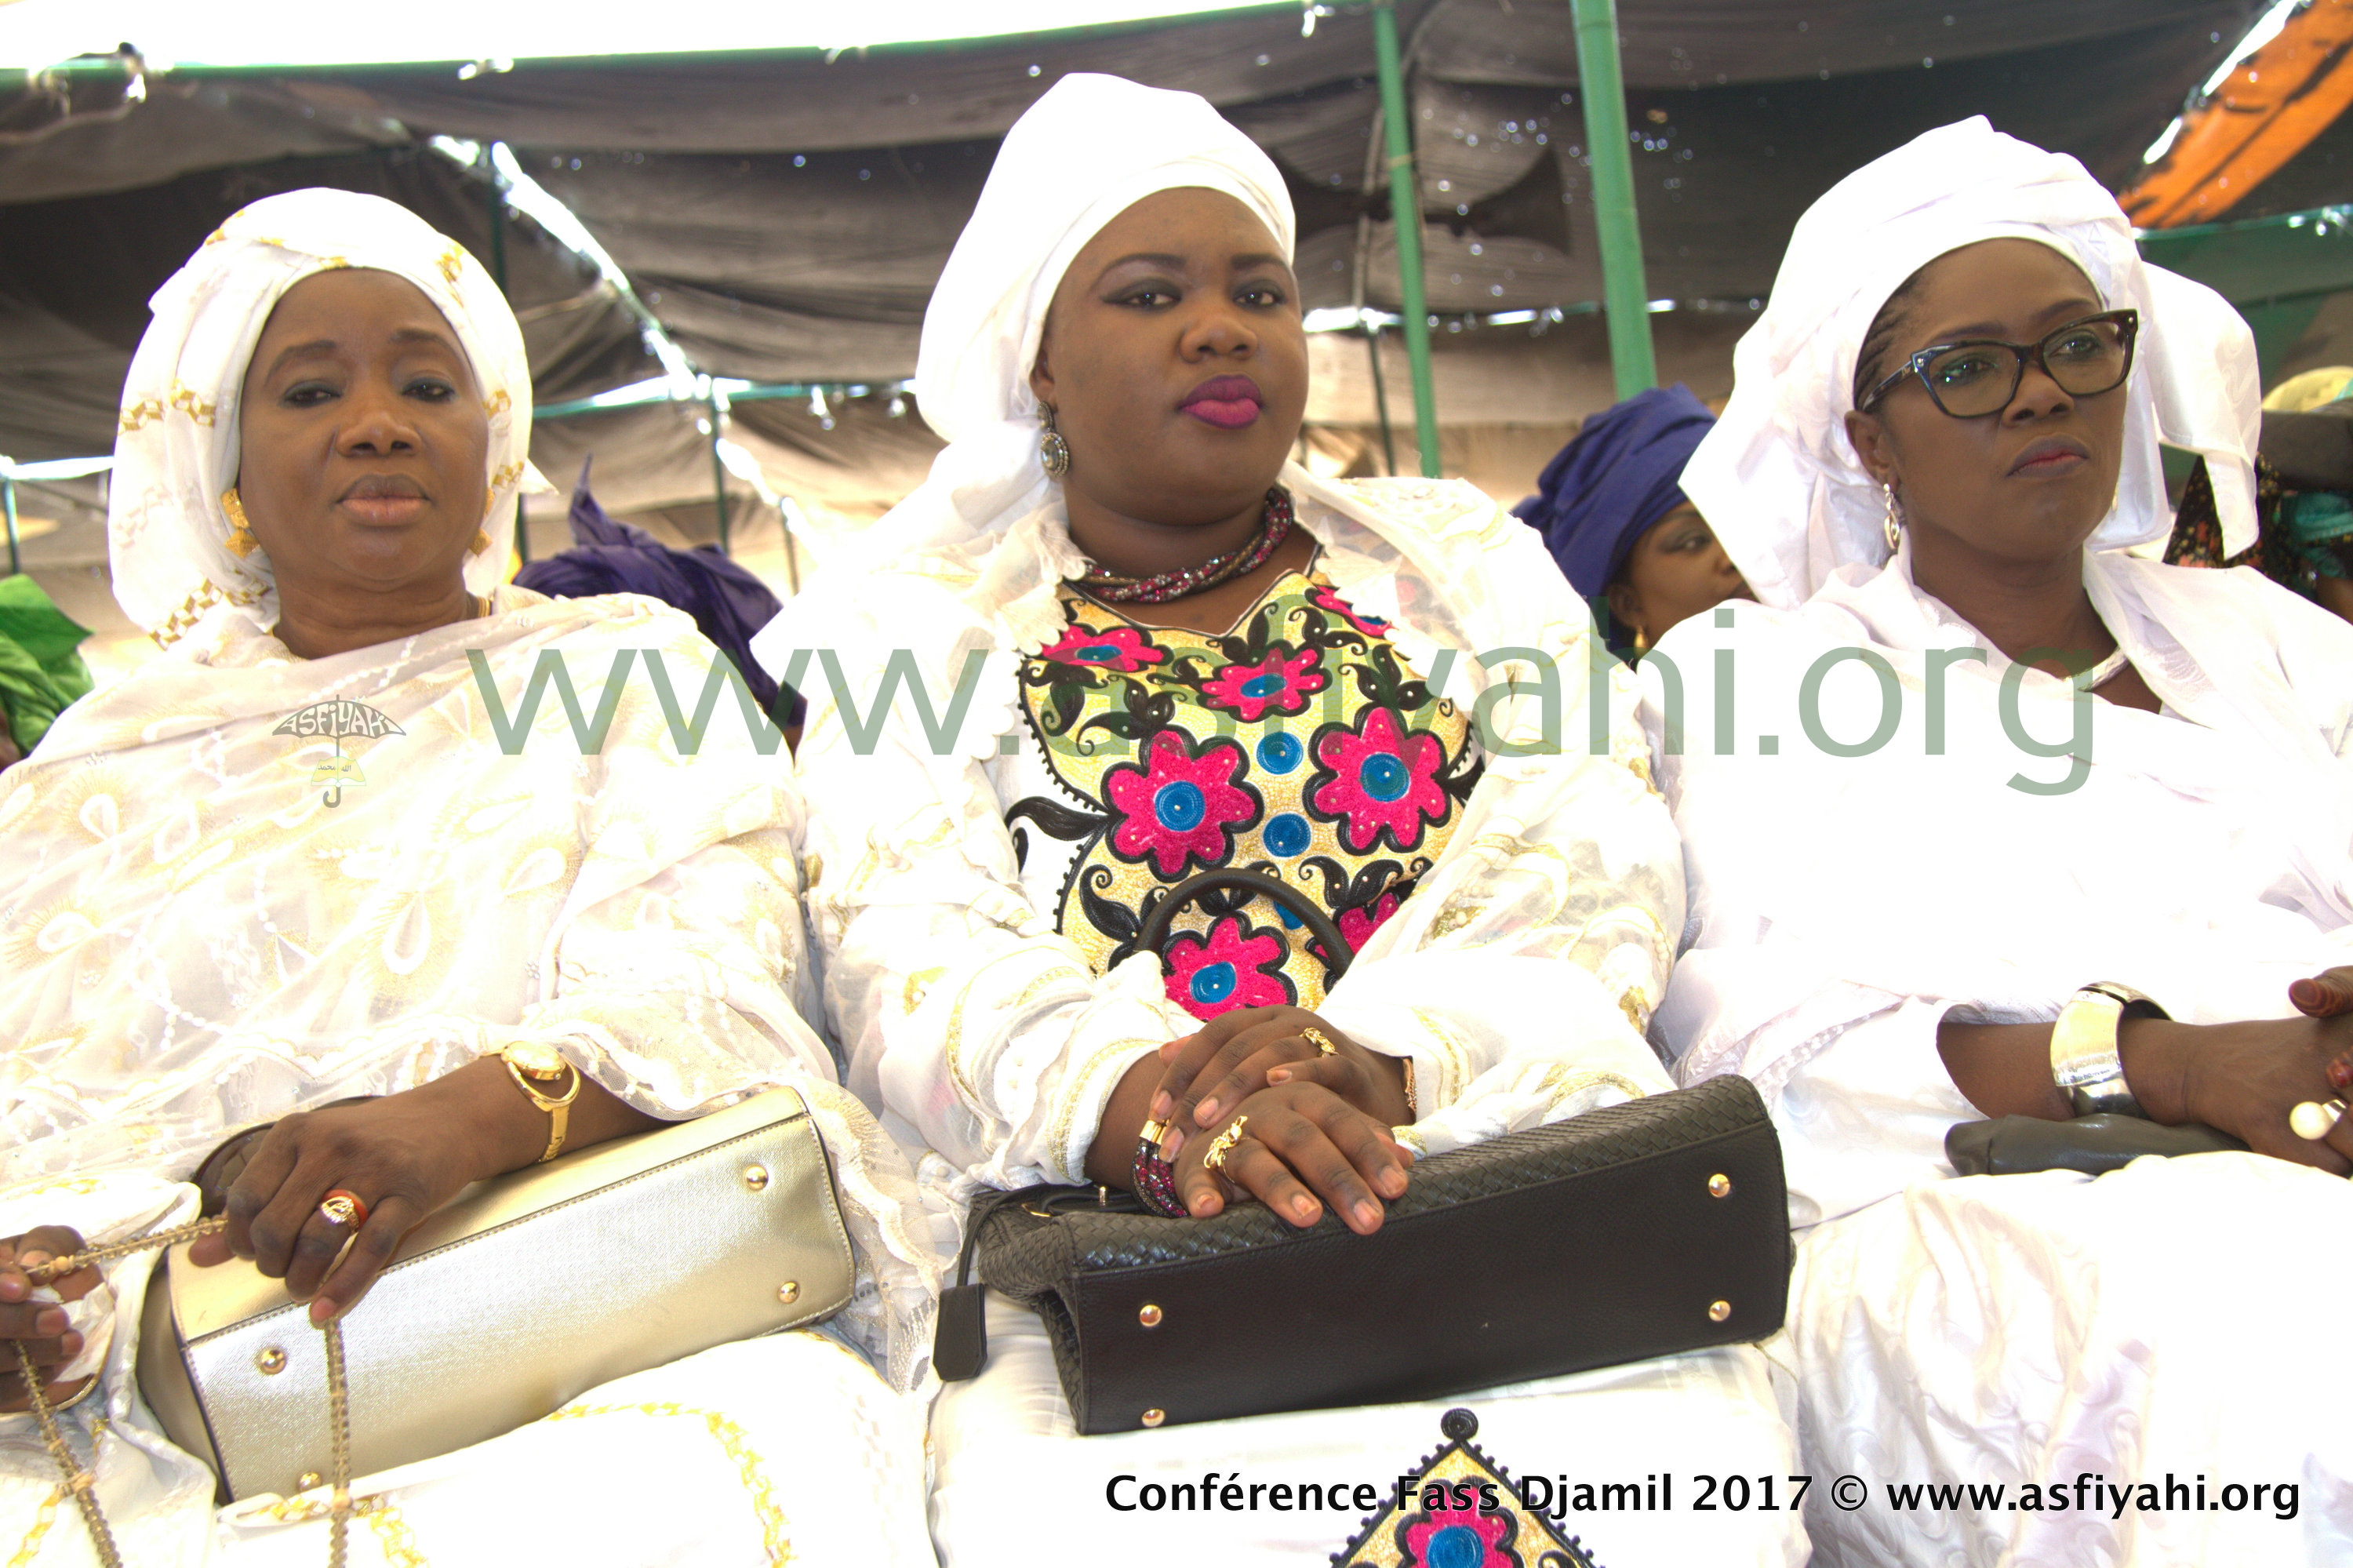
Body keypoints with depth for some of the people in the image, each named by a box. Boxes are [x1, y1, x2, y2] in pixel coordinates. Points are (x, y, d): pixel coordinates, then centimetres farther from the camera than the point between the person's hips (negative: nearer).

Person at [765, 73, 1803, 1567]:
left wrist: (1386, 1062, -18)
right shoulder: (914, 630, 14)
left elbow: (1584, 864, 4)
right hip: (1118, 1238, -1)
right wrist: (1147, 1103, -25)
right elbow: (916, 954, -2)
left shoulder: (1458, 553, 18)